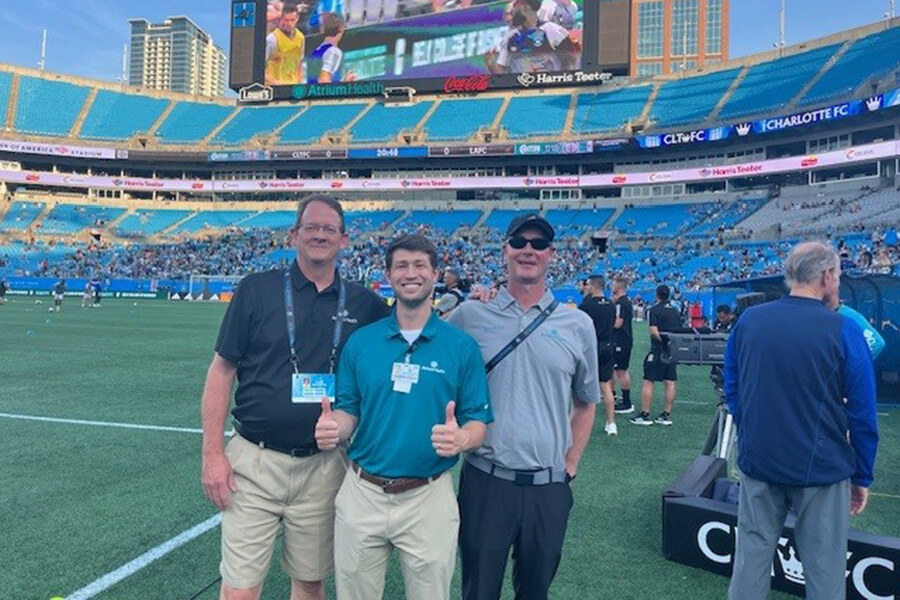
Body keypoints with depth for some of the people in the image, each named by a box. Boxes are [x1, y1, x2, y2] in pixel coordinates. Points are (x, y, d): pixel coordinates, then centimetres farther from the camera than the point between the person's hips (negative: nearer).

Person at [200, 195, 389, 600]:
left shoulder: (363, 303, 3)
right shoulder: (256, 290, -3)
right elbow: (222, 371, -1)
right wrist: (212, 453, -5)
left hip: (323, 467, 2)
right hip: (254, 463, -2)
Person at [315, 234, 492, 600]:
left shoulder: (462, 347, -5)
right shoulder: (360, 341, 1)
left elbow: (478, 422, -3)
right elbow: (348, 411, 6)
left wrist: (461, 439, -25)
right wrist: (334, 429, -16)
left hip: (428, 499, -2)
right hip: (361, 493, 2)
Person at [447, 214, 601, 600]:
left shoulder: (578, 325, 3)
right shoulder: (469, 316, -1)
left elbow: (586, 402, 13)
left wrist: (570, 464, 8)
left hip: (549, 487, 2)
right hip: (485, 480, -1)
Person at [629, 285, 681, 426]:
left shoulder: (653, 310, -7)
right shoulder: (675, 312, 13)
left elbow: (654, 331, -18)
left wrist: (662, 340, -7)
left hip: (658, 351, -7)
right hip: (673, 351, 7)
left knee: (648, 382, -2)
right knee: (670, 383, 8)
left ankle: (645, 415, -1)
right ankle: (666, 415, 13)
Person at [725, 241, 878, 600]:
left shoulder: (748, 321, -2)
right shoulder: (843, 330, -13)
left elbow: (732, 391, 7)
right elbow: (862, 414, -8)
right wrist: (862, 476, 3)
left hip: (758, 462, 3)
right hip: (822, 468, -3)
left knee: (751, 555, 14)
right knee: (824, 569, 11)